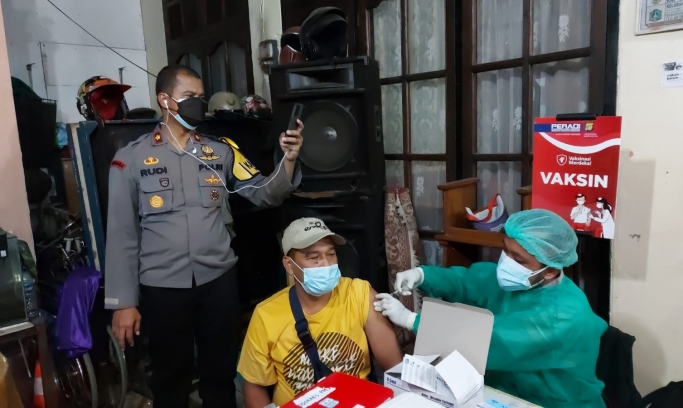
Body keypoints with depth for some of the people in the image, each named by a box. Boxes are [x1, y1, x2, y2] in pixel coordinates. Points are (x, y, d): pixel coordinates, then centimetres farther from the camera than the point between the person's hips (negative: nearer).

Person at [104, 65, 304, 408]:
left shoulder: (221, 153, 4)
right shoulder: (131, 159, -3)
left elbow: (266, 194, 0)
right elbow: (122, 233, -2)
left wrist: (288, 160, -20)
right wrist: (122, 302, -4)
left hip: (219, 280, 2)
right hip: (162, 287, -2)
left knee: (221, 372, 17)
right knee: (171, 378, 16)